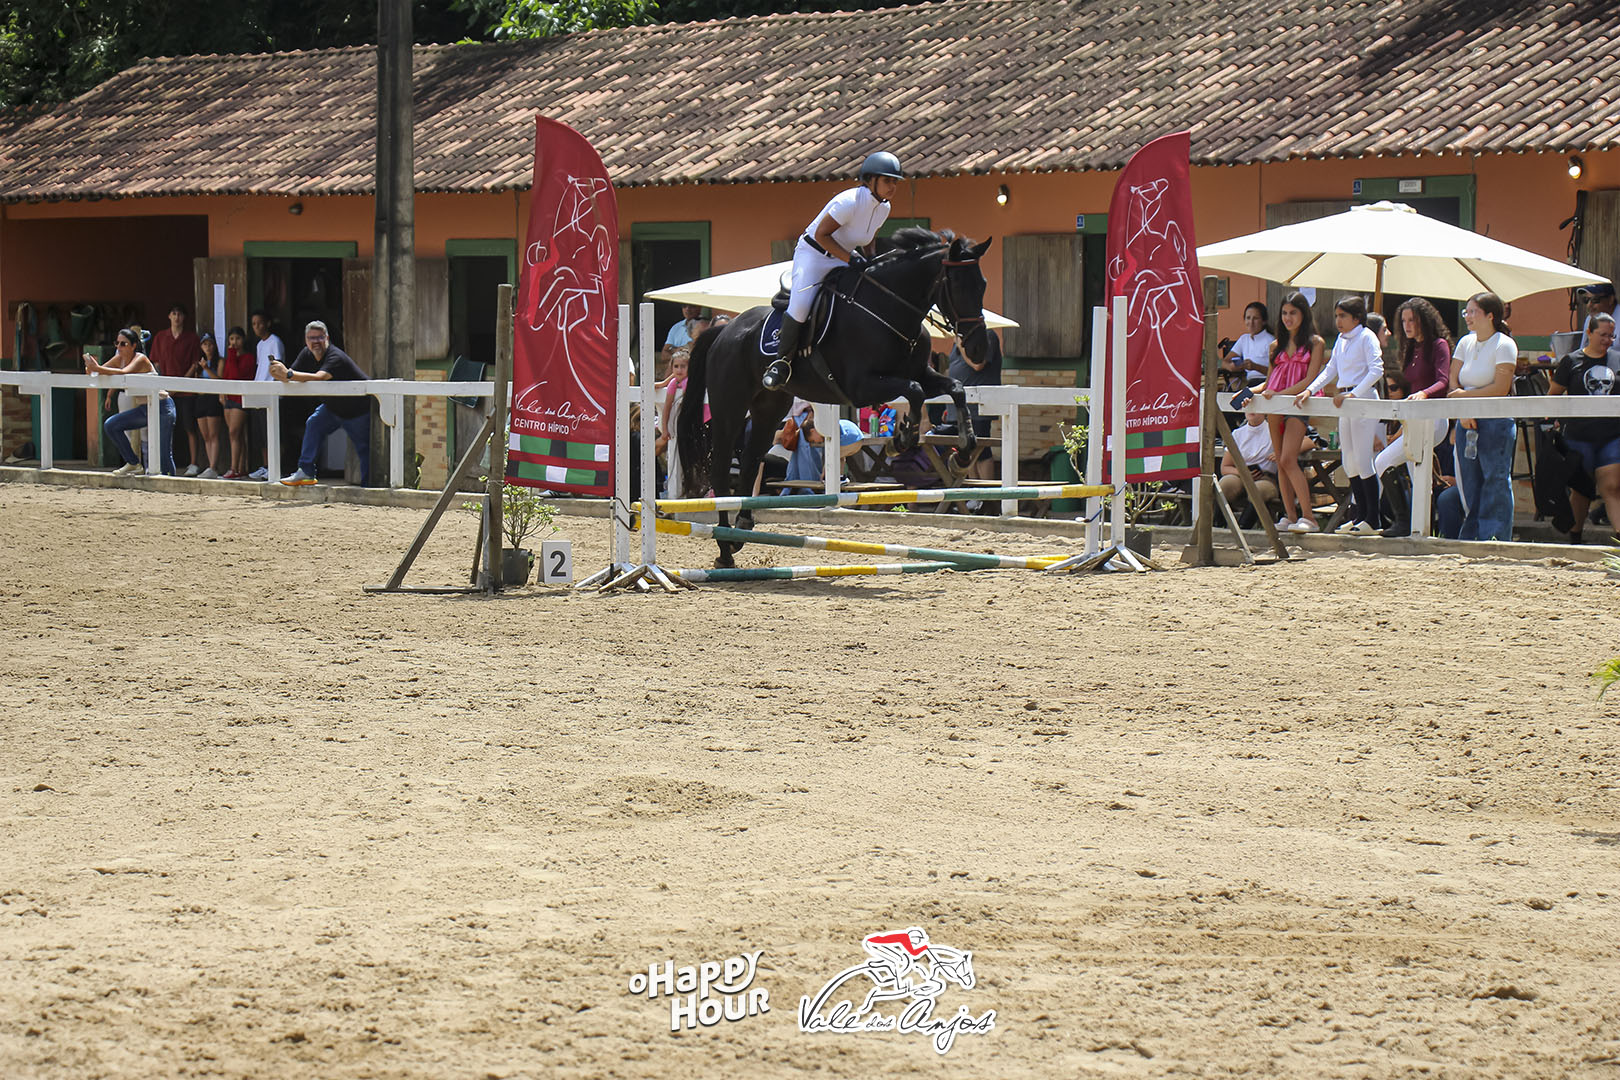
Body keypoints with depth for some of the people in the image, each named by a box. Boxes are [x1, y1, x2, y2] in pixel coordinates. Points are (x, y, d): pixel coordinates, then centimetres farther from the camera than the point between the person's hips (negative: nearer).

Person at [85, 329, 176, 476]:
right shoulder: (120, 359, 4)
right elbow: (97, 373, 0)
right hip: (143, 408, 8)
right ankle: (132, 464, 5)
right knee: (111, 426, -4)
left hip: (162, 407, -8)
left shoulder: (141, 359, -18)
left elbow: (124, 373, -36)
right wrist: (90, 368, -23)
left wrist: (97, 368, -41)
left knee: (163, 453, -10)